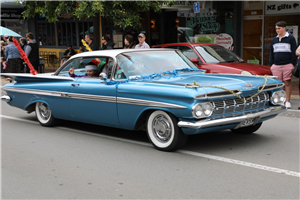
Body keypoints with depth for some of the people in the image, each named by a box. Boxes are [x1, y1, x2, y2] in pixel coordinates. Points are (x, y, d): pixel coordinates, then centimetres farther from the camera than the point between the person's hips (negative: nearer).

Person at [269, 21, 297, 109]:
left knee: (287, 83, -2)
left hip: (287, 65, -4)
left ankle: (287, 101, 5)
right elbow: (271, 53, 20)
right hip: (276, 65, 4)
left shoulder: (290, 38, 2)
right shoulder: (274, 39, 16)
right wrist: (271, 64, 11)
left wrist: (292, 64, -6)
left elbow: (294, 52, 0)